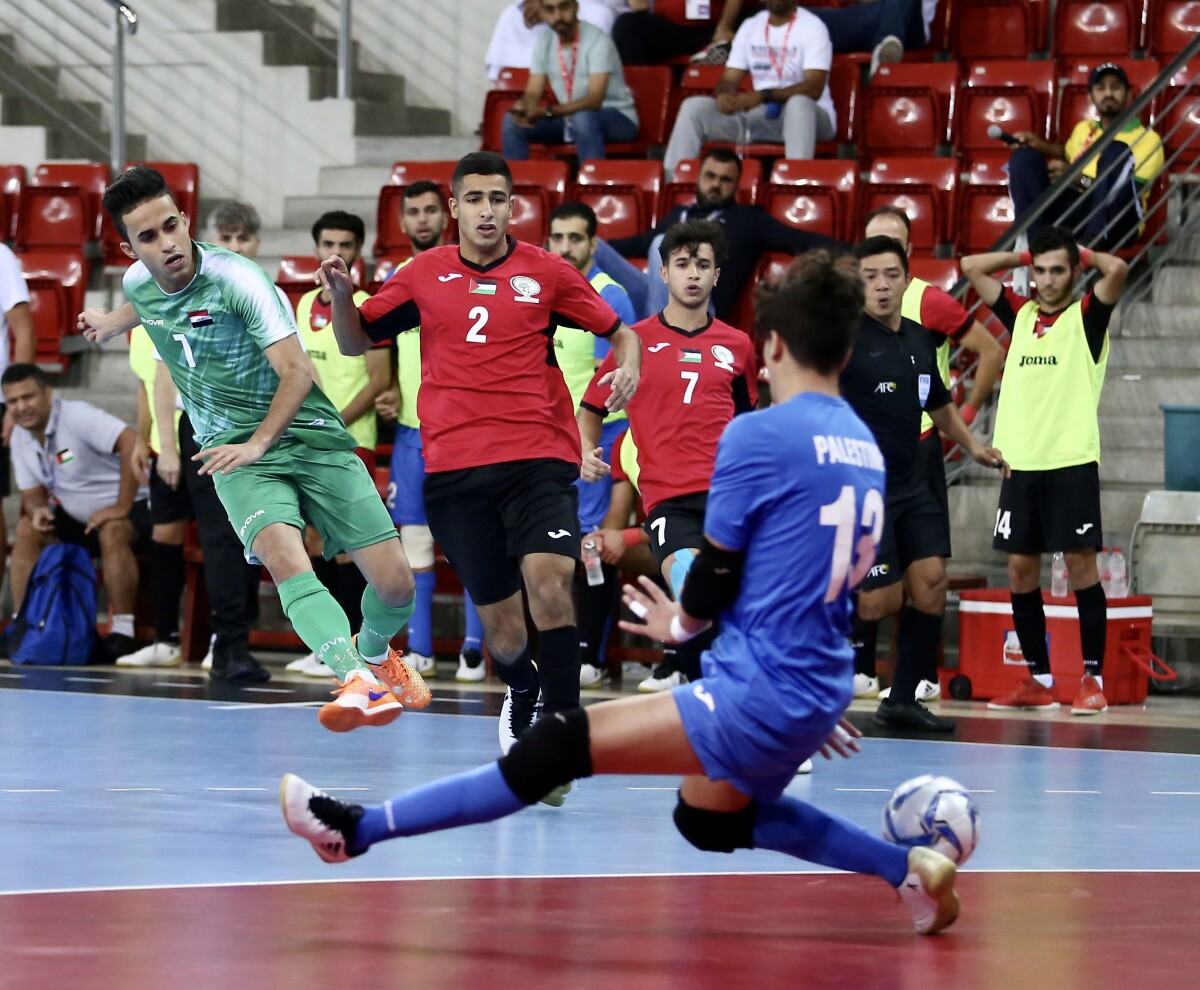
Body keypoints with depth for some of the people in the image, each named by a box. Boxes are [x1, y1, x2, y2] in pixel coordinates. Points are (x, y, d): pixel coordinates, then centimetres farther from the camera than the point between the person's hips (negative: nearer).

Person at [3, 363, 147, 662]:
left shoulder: (76, 416, -23)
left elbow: (132, 444, -33)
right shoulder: (20, 438, 2)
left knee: (112, 532, -36)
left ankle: (122, 632, -30)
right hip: (77, 517, 7)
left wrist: (122, 508, -32)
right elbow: (31, 492, 7)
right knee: (27, 530, -11)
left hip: (129, 507, -7)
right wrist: (37, 509, -20)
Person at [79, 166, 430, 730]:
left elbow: (297, 373, -19)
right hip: (234, 452, 3)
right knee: (284, 556, -31)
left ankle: (374, 653, 26)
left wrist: (259, 443, -29)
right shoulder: (137, 284, 0)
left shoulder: (236, 279, -18)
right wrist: (112, 324, 46)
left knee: (394, 581, -9)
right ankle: (357, 682, -46)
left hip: (308, 434, -3)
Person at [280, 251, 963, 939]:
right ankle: (909, 867, 32)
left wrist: (682, 623, 14)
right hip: (818, 695, 8)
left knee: (557, 749, -7)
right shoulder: (865, 446, 9)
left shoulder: (759, 435, -14)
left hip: (758, 696, -8)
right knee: (711, 819, 32)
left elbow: (717, 575, -8)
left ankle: (360, 828, -7)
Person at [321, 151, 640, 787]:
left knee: (548, 580, -24)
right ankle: (521, 692, 39)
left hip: (539, 455, -2)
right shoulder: (426, 274, 9)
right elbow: (356, 342, 16)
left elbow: (620, 332, 13)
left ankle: (561, 722, -20)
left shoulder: (544, 272, 4)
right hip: (454, 466, 2)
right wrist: (341, 295, -4)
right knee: (496, 615, 7)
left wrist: (628, 367, -9)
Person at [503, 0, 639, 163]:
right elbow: (533, 93, 0)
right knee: (511, 121, -11)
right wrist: (523, 108, -26)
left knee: (583, 118, -39)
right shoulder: (543, 44, 2)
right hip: (569, 120, 6)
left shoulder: (598, 41, -18)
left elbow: (594, 100, -26)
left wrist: (547, 112, -36)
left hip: (617, 120, -6)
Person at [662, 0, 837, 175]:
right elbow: (729, 80, 8)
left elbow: (813, 88, -19)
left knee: (799, 104, -41)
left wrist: (762, 96, -32)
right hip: (760, 116, 5)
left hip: (807, 116, -5)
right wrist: (724, 95, -18)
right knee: (693, 107, -11)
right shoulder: (751, 26, 11)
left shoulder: (812, 27, -7)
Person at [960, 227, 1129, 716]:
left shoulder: (1086, 316, 1)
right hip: (1019, 462, 5)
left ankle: (1092, 678, -1)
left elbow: (1117, 269, -16)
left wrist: (1083, 255, 2)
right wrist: (1027, 256, 14)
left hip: (1072, 461, -5)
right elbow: (971, 267, 16)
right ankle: (1038, 679, 13)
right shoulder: (1020, 314, 14)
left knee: (1080, 564, -5)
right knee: (1020, 570, 5)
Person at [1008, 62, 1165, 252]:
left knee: (1116, 151, -27)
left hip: (1116, 225, -5)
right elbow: (1067, 154, 47)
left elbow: (1131, 192, -6)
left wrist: (1078, 178, -14)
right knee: (1024, 156, -7)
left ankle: (1094, 239, -44)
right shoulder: (1084, 129, 26)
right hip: (1069, 214, 5)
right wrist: (1041, 145, 26)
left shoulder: (1147, 139, 7)